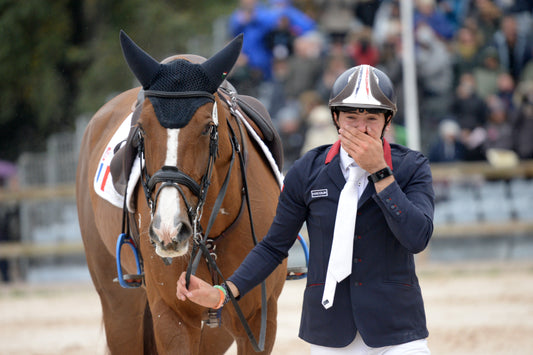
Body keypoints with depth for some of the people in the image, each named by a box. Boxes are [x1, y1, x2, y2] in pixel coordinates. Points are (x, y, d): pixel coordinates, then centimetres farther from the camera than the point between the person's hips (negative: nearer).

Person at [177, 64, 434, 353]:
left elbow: (417, 238, -18)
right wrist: (222, 293, -7)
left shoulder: (412, 167, -3)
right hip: (330, 330, 1)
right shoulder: (307, 172, 0)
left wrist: (379, 171, -20)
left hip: (396, 329, -1)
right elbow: (274, 246, 5)